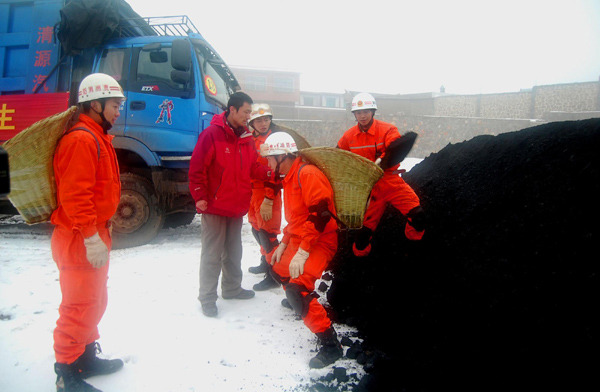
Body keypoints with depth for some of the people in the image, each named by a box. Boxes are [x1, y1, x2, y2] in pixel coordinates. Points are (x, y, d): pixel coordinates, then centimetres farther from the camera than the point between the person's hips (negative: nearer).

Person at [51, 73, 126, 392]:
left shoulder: (96, 137, 16)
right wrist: (91, 236, -24)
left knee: (94, 302, 20)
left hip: (95, 235, 11)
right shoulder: (81, 139, -18)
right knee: (79, 307, -1)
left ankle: (87, 356, 36)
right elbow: (74, 194, -25)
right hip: (80, 239, -11)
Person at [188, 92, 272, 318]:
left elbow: (254, 168, 10)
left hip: (237, 206, 7)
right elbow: (197, 168, -14)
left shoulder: (246, 138, 9)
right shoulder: (212, 134, -13)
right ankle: (207, 298, 13)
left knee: (233, 251, 19)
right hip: (215, 207, -7)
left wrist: (271, 173, -7)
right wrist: (200, 197, -17)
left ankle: (232, 288, 34)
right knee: (212, 254, 1)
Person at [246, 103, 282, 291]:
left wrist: (268, 199, -19)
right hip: (253, 192, 8)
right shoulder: (251, 140, 12)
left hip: (268, 194, -8)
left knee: (267, 232, -5)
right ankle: (265, 262, 38)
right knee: (257, 229, 19)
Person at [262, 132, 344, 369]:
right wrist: (284, 244, 16)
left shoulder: (307, 174, -19)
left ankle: (330, 345, -14)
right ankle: (298, 299, 54)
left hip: (320, 241, -10)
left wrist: (303, 252, -28)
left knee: (297, 289, -24)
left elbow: (320, 214, -28)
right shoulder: (289, 178, 13)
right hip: (300, 241, 10)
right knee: (278, 270, 25)